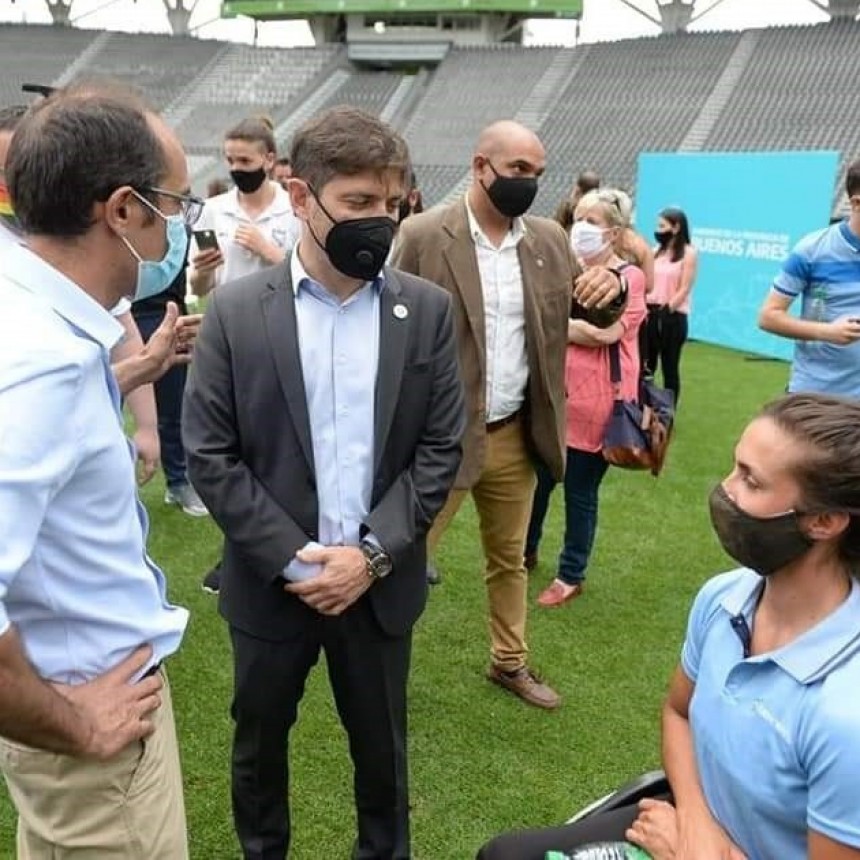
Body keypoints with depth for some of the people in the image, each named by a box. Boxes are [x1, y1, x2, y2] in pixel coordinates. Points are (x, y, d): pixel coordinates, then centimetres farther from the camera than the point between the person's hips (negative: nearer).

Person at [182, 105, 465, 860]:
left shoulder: (427, 309, -3)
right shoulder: (237, 310, -8)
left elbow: (441, 447, -3)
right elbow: (209, 455, -8)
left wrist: (373, 554, -12)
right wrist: (291, 559, -14)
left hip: (380, 582, 1)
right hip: (271, 582, 0)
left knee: (381, 742, 19)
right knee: (260, 737, 19)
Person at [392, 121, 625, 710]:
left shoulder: (550, 240, 4)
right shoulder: (424, 235, -11)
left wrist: (610, 286, -12)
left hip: (515, 434, 5)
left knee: (511, 558, 20)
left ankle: (510, 662, 39)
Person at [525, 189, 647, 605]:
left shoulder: (630, 277, -8)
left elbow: (605, 332, -21)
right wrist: (575, 326, -12)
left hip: (594, 403, -5)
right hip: (552, 395, 5)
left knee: (580, 490, 7)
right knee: (538, 479, 16)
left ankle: (571, 574, 24)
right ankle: (525, 551, 38)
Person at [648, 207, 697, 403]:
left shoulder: (689, 253, -3)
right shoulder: (656, 251, 13)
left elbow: (685, 289, -9)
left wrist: (667, 309, -15)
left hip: (673, 316, -5)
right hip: (650, 313, 5)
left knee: (670, 368, 4)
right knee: (646, 366, 5)